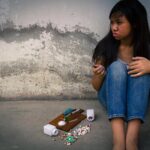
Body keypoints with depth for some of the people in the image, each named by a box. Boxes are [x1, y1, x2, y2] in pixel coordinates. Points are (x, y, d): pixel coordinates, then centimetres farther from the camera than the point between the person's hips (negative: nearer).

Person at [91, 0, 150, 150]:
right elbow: (96, 87, -4)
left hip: (136, 99, 1)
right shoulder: (105, 46, -10)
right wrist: (98, 75, -27)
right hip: (110, 97, 0)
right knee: (117, 66, -29)